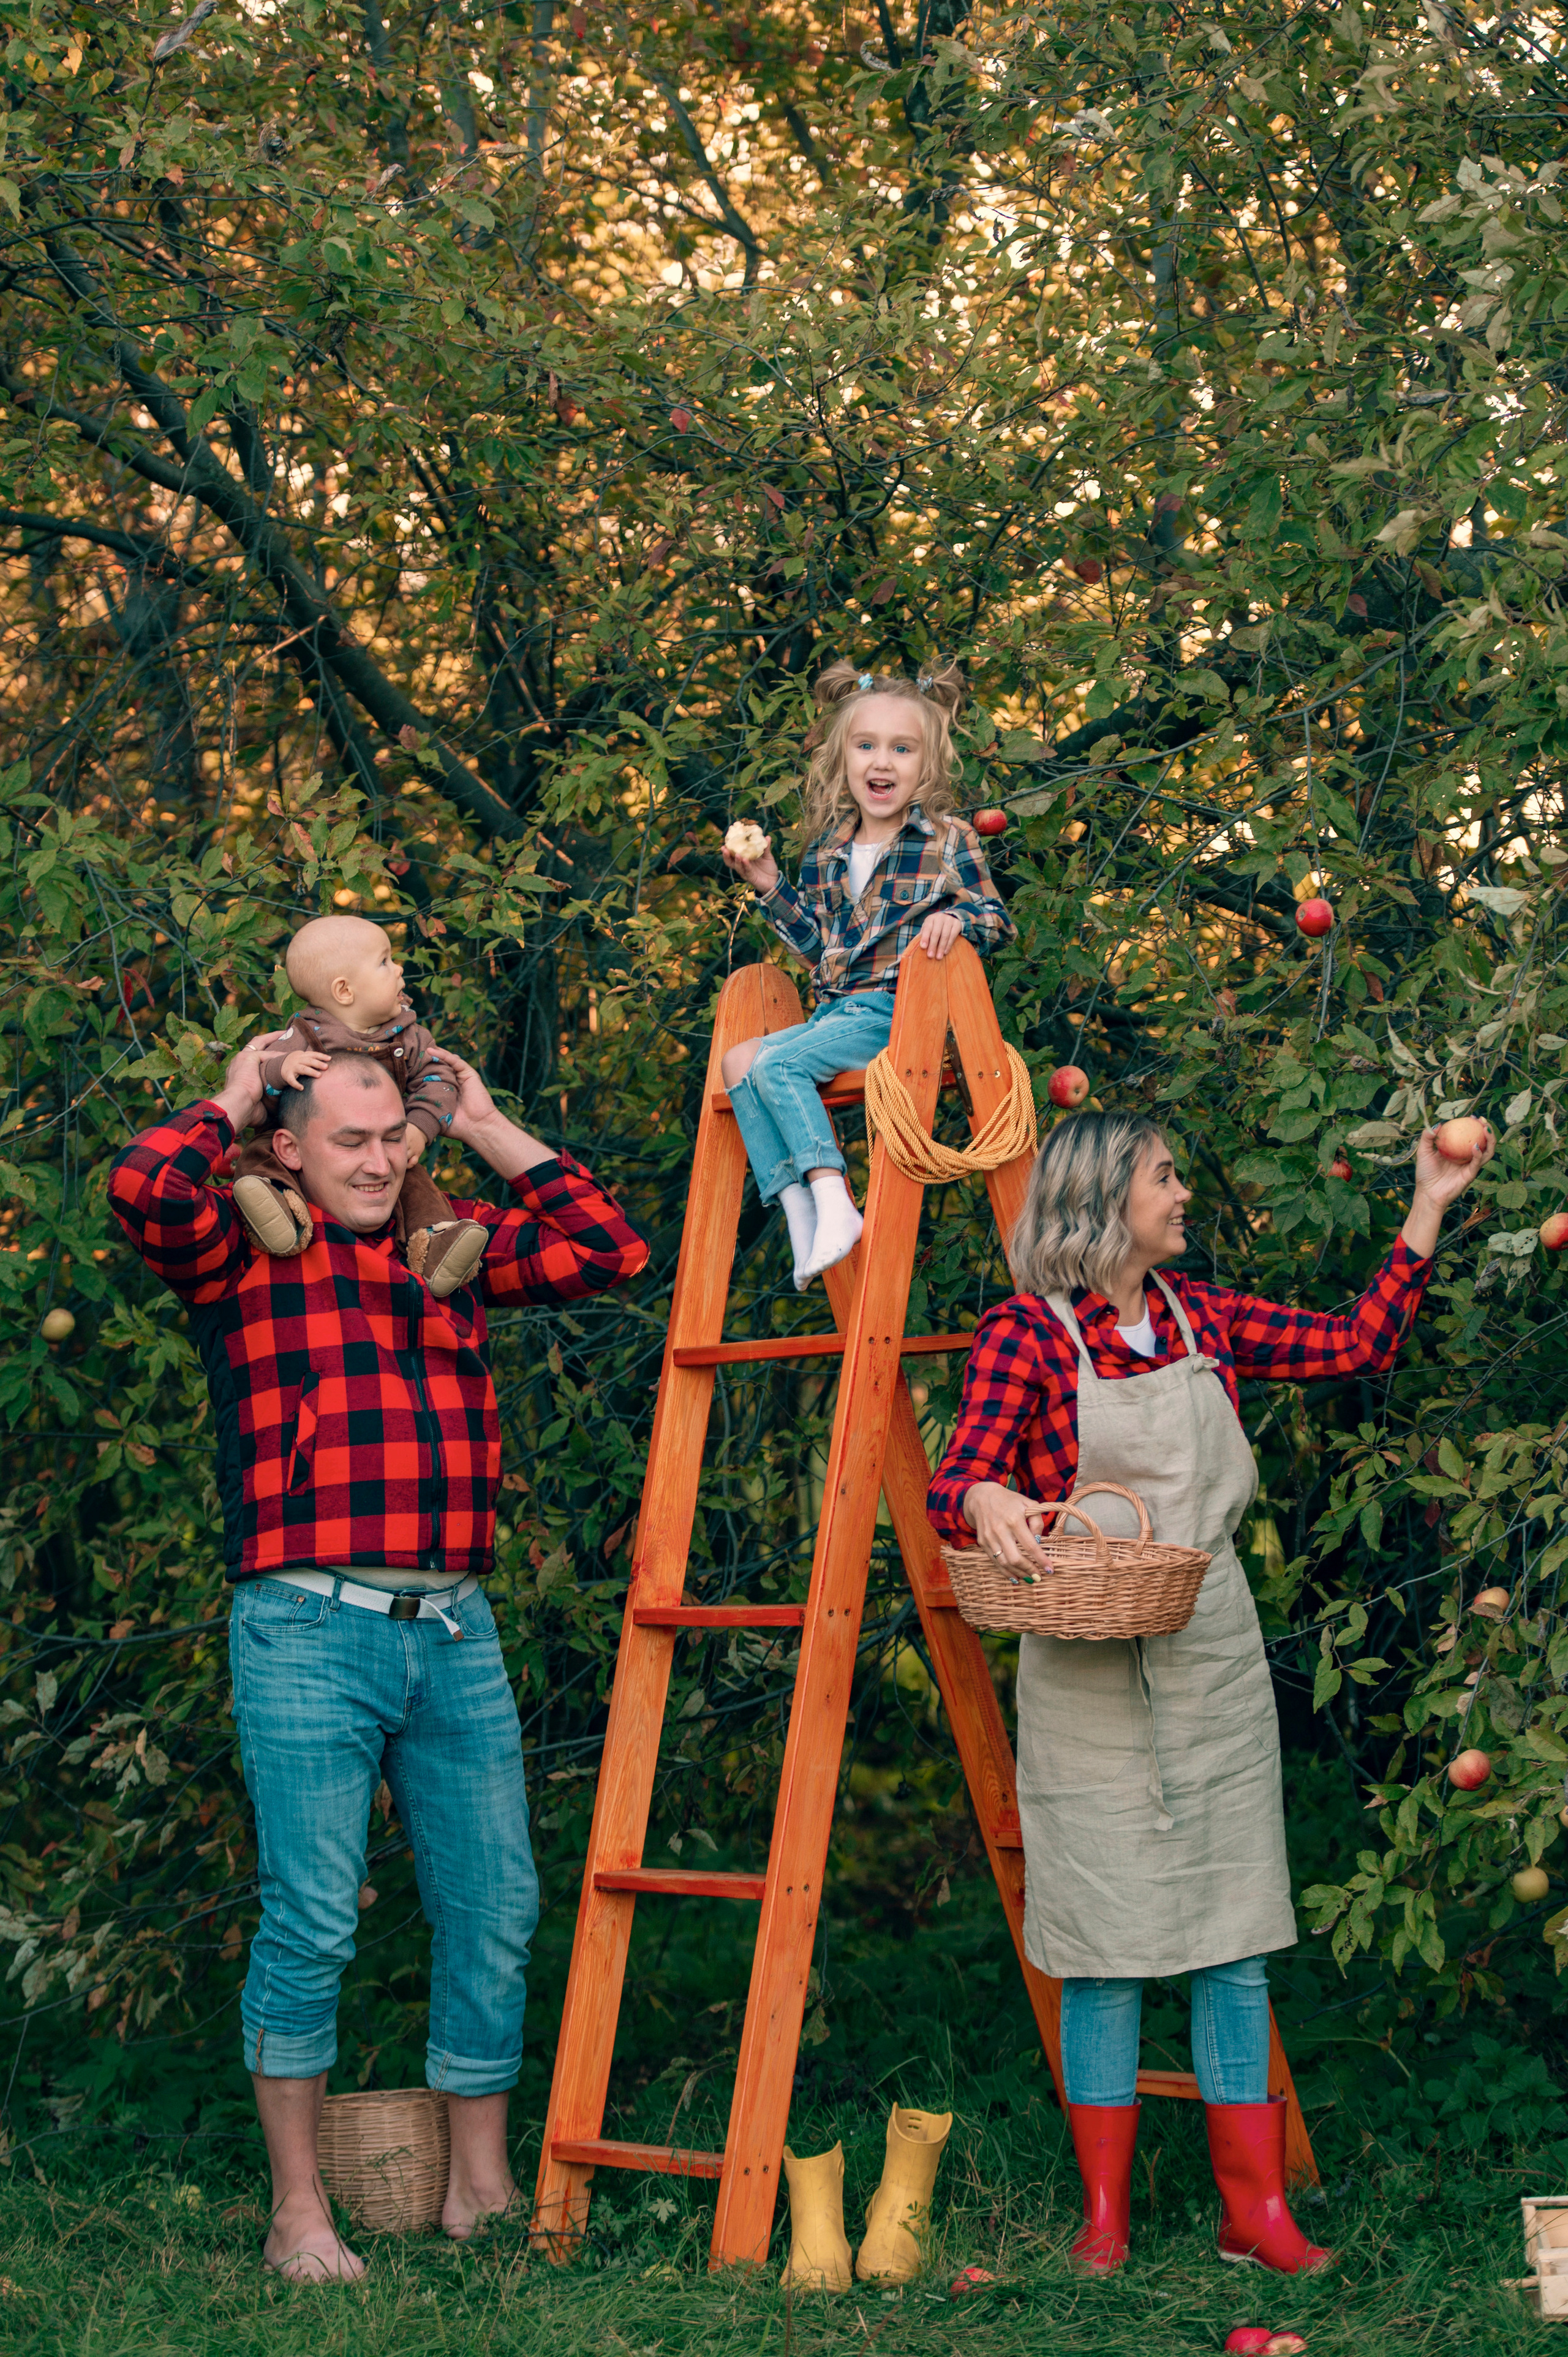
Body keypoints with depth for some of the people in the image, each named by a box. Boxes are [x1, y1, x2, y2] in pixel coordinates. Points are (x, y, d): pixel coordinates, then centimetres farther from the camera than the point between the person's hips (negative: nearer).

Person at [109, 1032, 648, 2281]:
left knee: (493, 1910, 6)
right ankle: (298, 2213, 6)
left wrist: (489, 1128, 14)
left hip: (456, 1635, 5)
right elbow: (144, 1186, -18)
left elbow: (611, 1246, 15)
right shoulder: (244, 1253, 2)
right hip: (311, 1635, -5)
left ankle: (483, 2189, 19)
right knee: (312, 1922, -5)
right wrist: (231, 1103, 0)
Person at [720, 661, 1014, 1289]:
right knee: (737, 1061, -10)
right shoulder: (825, 851, 14)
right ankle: (798, 1211, -18)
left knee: (777, 1064, -24)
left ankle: (835, 1204, -28)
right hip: (835, 1013, 7)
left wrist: (955, 918, -23)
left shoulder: (948, 841, -1)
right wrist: (771, 888, 9)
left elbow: (998, 922, -1)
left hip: (901, 1011, -7)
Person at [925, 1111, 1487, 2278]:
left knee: (1235, 1939, 4)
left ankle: (1256, 2208, 10)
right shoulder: (1026, 1332, -5)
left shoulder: (1206, 1320, 10)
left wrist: (1428, 1210, 12)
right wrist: (988, 1501, -36)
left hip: (1214, 1655, 4)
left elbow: (1362, 1344, 15)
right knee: (1109, 1940, -1)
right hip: (1086, 1667, -4)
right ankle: (1105, 2215, 10)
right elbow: (956, 1483, -12)